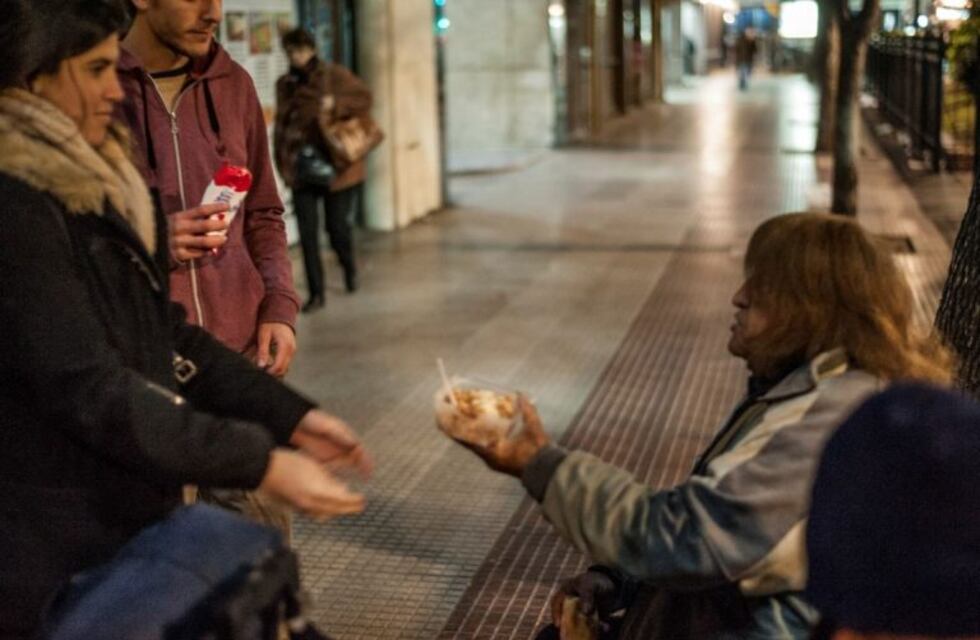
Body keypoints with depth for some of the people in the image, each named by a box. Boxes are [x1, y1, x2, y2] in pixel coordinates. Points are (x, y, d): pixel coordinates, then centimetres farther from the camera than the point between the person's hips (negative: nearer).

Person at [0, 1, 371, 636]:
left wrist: (292, 416, 4)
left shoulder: (88, 185, 9)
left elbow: (163, 335, 12)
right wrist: (259, 463, -25)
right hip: (61, 555, -9)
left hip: (130, 522, 9)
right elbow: (88, 389, -25)